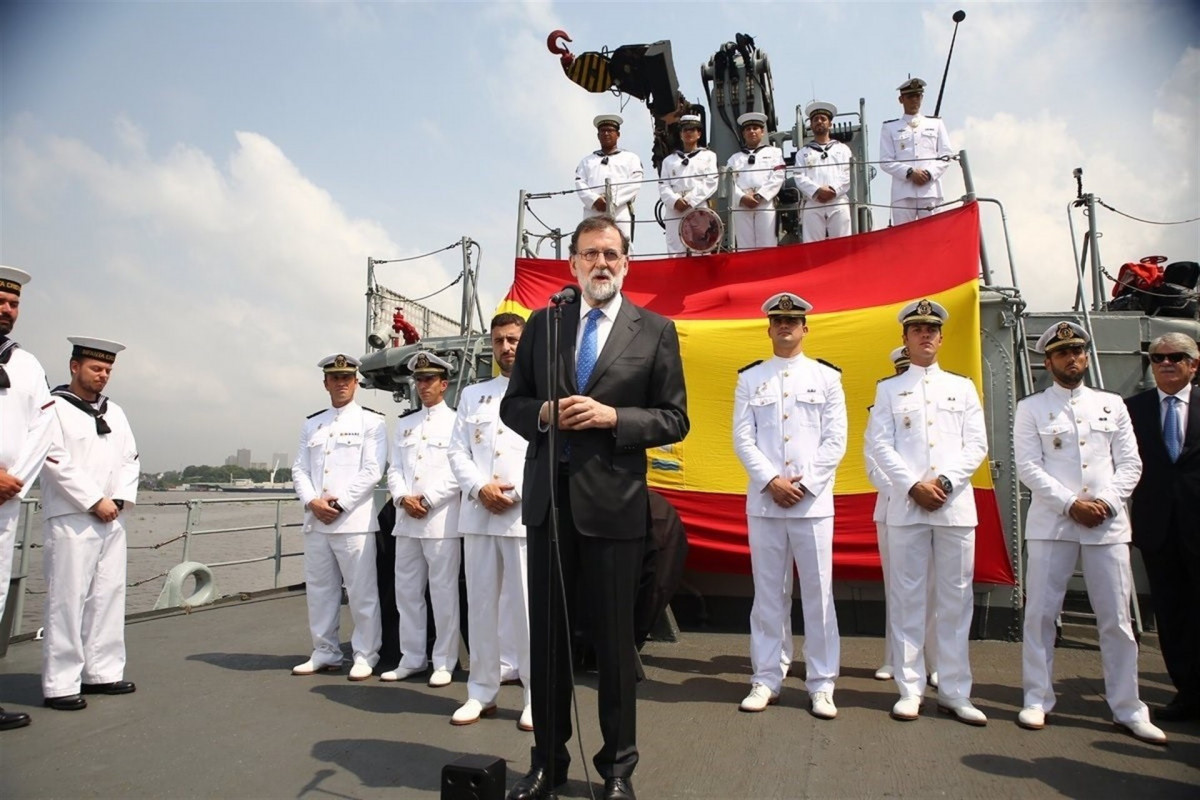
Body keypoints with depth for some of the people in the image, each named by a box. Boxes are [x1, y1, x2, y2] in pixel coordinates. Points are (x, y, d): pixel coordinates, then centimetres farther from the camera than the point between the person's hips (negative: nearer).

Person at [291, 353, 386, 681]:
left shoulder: (371, 421, 1)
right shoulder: (311, 424, 17)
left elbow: (372, 471, -8)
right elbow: (299, 469, 11)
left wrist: (339, 503, -13)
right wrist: (312, 501, -7)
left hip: (354, 521, -5)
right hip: (315, 520, 6)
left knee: (362, 592, -2)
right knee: (319, 590, 12)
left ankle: (365, 656, 9)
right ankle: (325, 653, 24)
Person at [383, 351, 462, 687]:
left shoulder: (456, 422, 1)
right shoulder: (405, 424, 19)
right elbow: (393, 468, 14)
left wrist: (427, 500, -12)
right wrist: (403, 497, -5)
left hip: (442, 519, -6)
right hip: (406, 520, 6)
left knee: (443, 592, -2)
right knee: (407, 590, 10)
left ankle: (444, 662, 8)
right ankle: (411, 658, 20)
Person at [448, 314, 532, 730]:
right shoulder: (472, 395, 18)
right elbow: (458, 452, 11)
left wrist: (517, 494, -13)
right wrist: (481, 488, -7)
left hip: (527, 516, -4)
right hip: (477, 515, 4)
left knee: (528, 605, -3)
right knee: (481, 604, 8)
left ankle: (537, 695, 9)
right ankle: (482, 692, 19)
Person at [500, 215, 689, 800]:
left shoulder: (655, 331, 2)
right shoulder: (542, 324, 10)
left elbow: (674, 420, -1)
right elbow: (512, 404, 11)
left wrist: (612, 416, -16)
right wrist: (543, 414, -10)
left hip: (613, 501, -3)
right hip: (547, 497, 3)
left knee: (614, 638, 8)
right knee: (546, 634, 12)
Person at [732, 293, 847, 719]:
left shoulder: (826, 377, 8)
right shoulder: (750, 378, 10)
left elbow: (836, 440, 2)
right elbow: (742, 437, 3)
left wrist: (805, 484, -9)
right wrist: (771, 481, -9)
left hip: (813, 502, -1)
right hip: (763, 501, 1)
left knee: (818, 593, 3)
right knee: (767, 593, 7)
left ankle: (821, 684, 14)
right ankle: (765, 679, 17)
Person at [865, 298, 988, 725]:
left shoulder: (963, 387, 15)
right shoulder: (889, 388, 12)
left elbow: (977, 445, 7)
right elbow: (879, 444, 1)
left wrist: (946, 482, -8)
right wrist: (913, 485, -11)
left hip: (956, 506, 1)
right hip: (907, 506, -1)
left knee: (955, 599, 4)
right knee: (907, 598, 1)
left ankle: (954, 692, 13)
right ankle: (910, 689, 9)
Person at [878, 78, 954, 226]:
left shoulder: (936, 124, 18)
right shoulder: (890, 127, 12)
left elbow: (946, 155, 12)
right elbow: (886, 161, 3)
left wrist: (930, 173, -6)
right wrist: (910, 173, -11)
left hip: (930, 190, 2)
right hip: (903, 192, -1)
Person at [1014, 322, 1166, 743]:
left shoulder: (1112, 404, 13)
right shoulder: (1031, 409, 5)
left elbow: (1130, 463, 8)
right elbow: (1028, 467, -3)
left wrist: (1106, 502, -8)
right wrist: (1071, 504, -12)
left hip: (1108, 525, 2)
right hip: (1051, 524, -2)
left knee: (1116, 619, 6)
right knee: (1040, 614, 2)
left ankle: (1128, 708, 17)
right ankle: (1037, 701, 13)